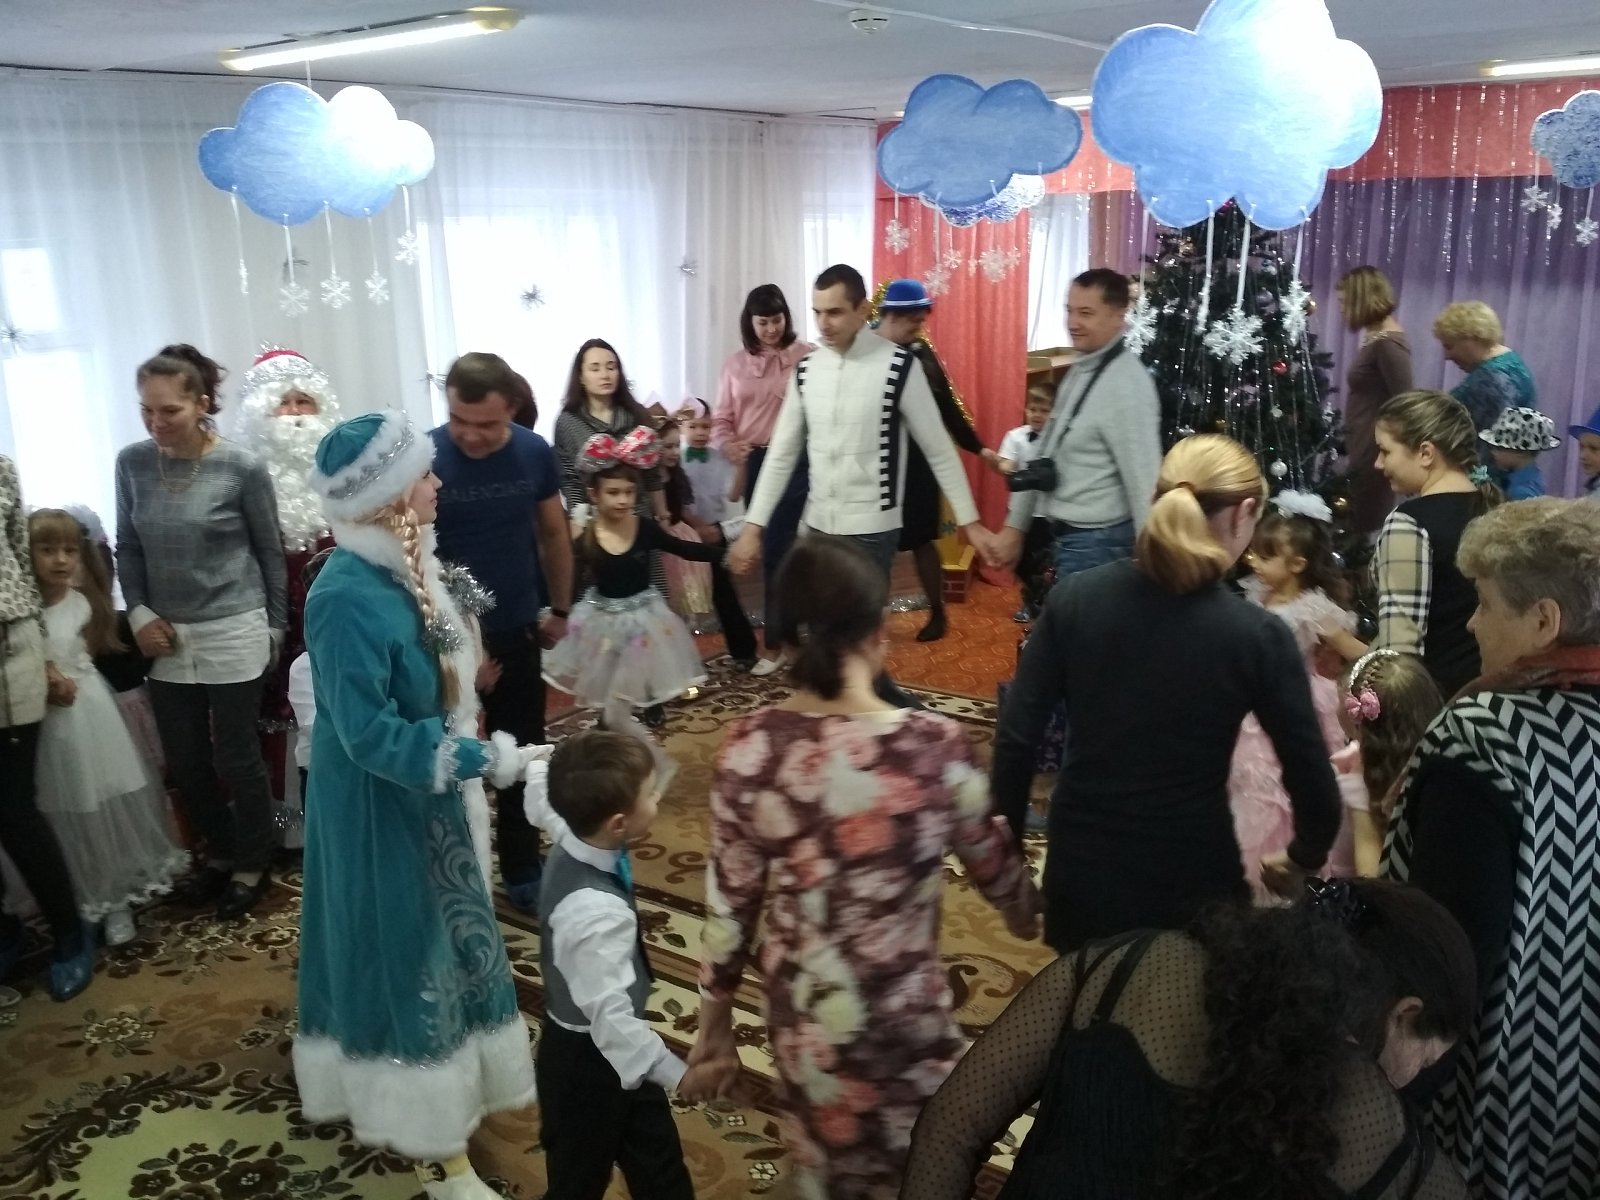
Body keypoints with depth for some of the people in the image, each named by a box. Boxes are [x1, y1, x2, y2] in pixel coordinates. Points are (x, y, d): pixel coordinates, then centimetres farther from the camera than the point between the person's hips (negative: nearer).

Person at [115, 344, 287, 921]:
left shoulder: (242, 467, -12)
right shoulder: (132, 463, -2)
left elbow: (270, 552, -2)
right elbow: (127, 547, 9)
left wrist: (275, 626, 3)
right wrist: (139, 613, -3)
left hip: (233, 633, -4)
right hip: (167, 637, 4)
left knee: (237, 757, 6)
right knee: (184, 762, 13)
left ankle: (253, 865, 27)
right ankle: (220, 853, 36)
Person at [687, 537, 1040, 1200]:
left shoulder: (750, 746, -15)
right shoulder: (933, 745, -21)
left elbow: (730, 898, -5)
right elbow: (991, 858, -3)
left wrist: (715, 1015, 10)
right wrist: (1026, 913, 20)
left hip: (798, 1008, 3)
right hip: (901, 1015, -3)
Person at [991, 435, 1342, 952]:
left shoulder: (1074, 597, -8)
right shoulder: (1258, 636, -13)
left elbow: (1015, 737, -7)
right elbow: (1310, 779, -9)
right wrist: (1308, 855, 12)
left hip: (1080, 867, 2)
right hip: (1191, 881, -2)